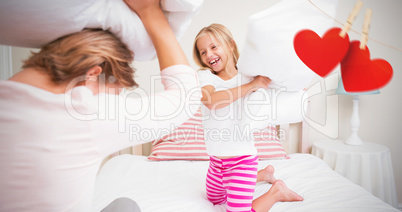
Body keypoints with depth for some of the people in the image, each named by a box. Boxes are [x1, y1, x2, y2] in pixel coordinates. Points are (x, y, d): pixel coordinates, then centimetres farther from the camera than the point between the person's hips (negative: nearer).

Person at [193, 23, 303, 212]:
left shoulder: (248, 77, -8)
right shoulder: (204, 76, -7)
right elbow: (211, 101, -28)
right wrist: (250, 86, -30)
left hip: (242, 159, -4)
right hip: (216, 160, 5)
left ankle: (276, 191, 18)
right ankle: (264, 173, 40)